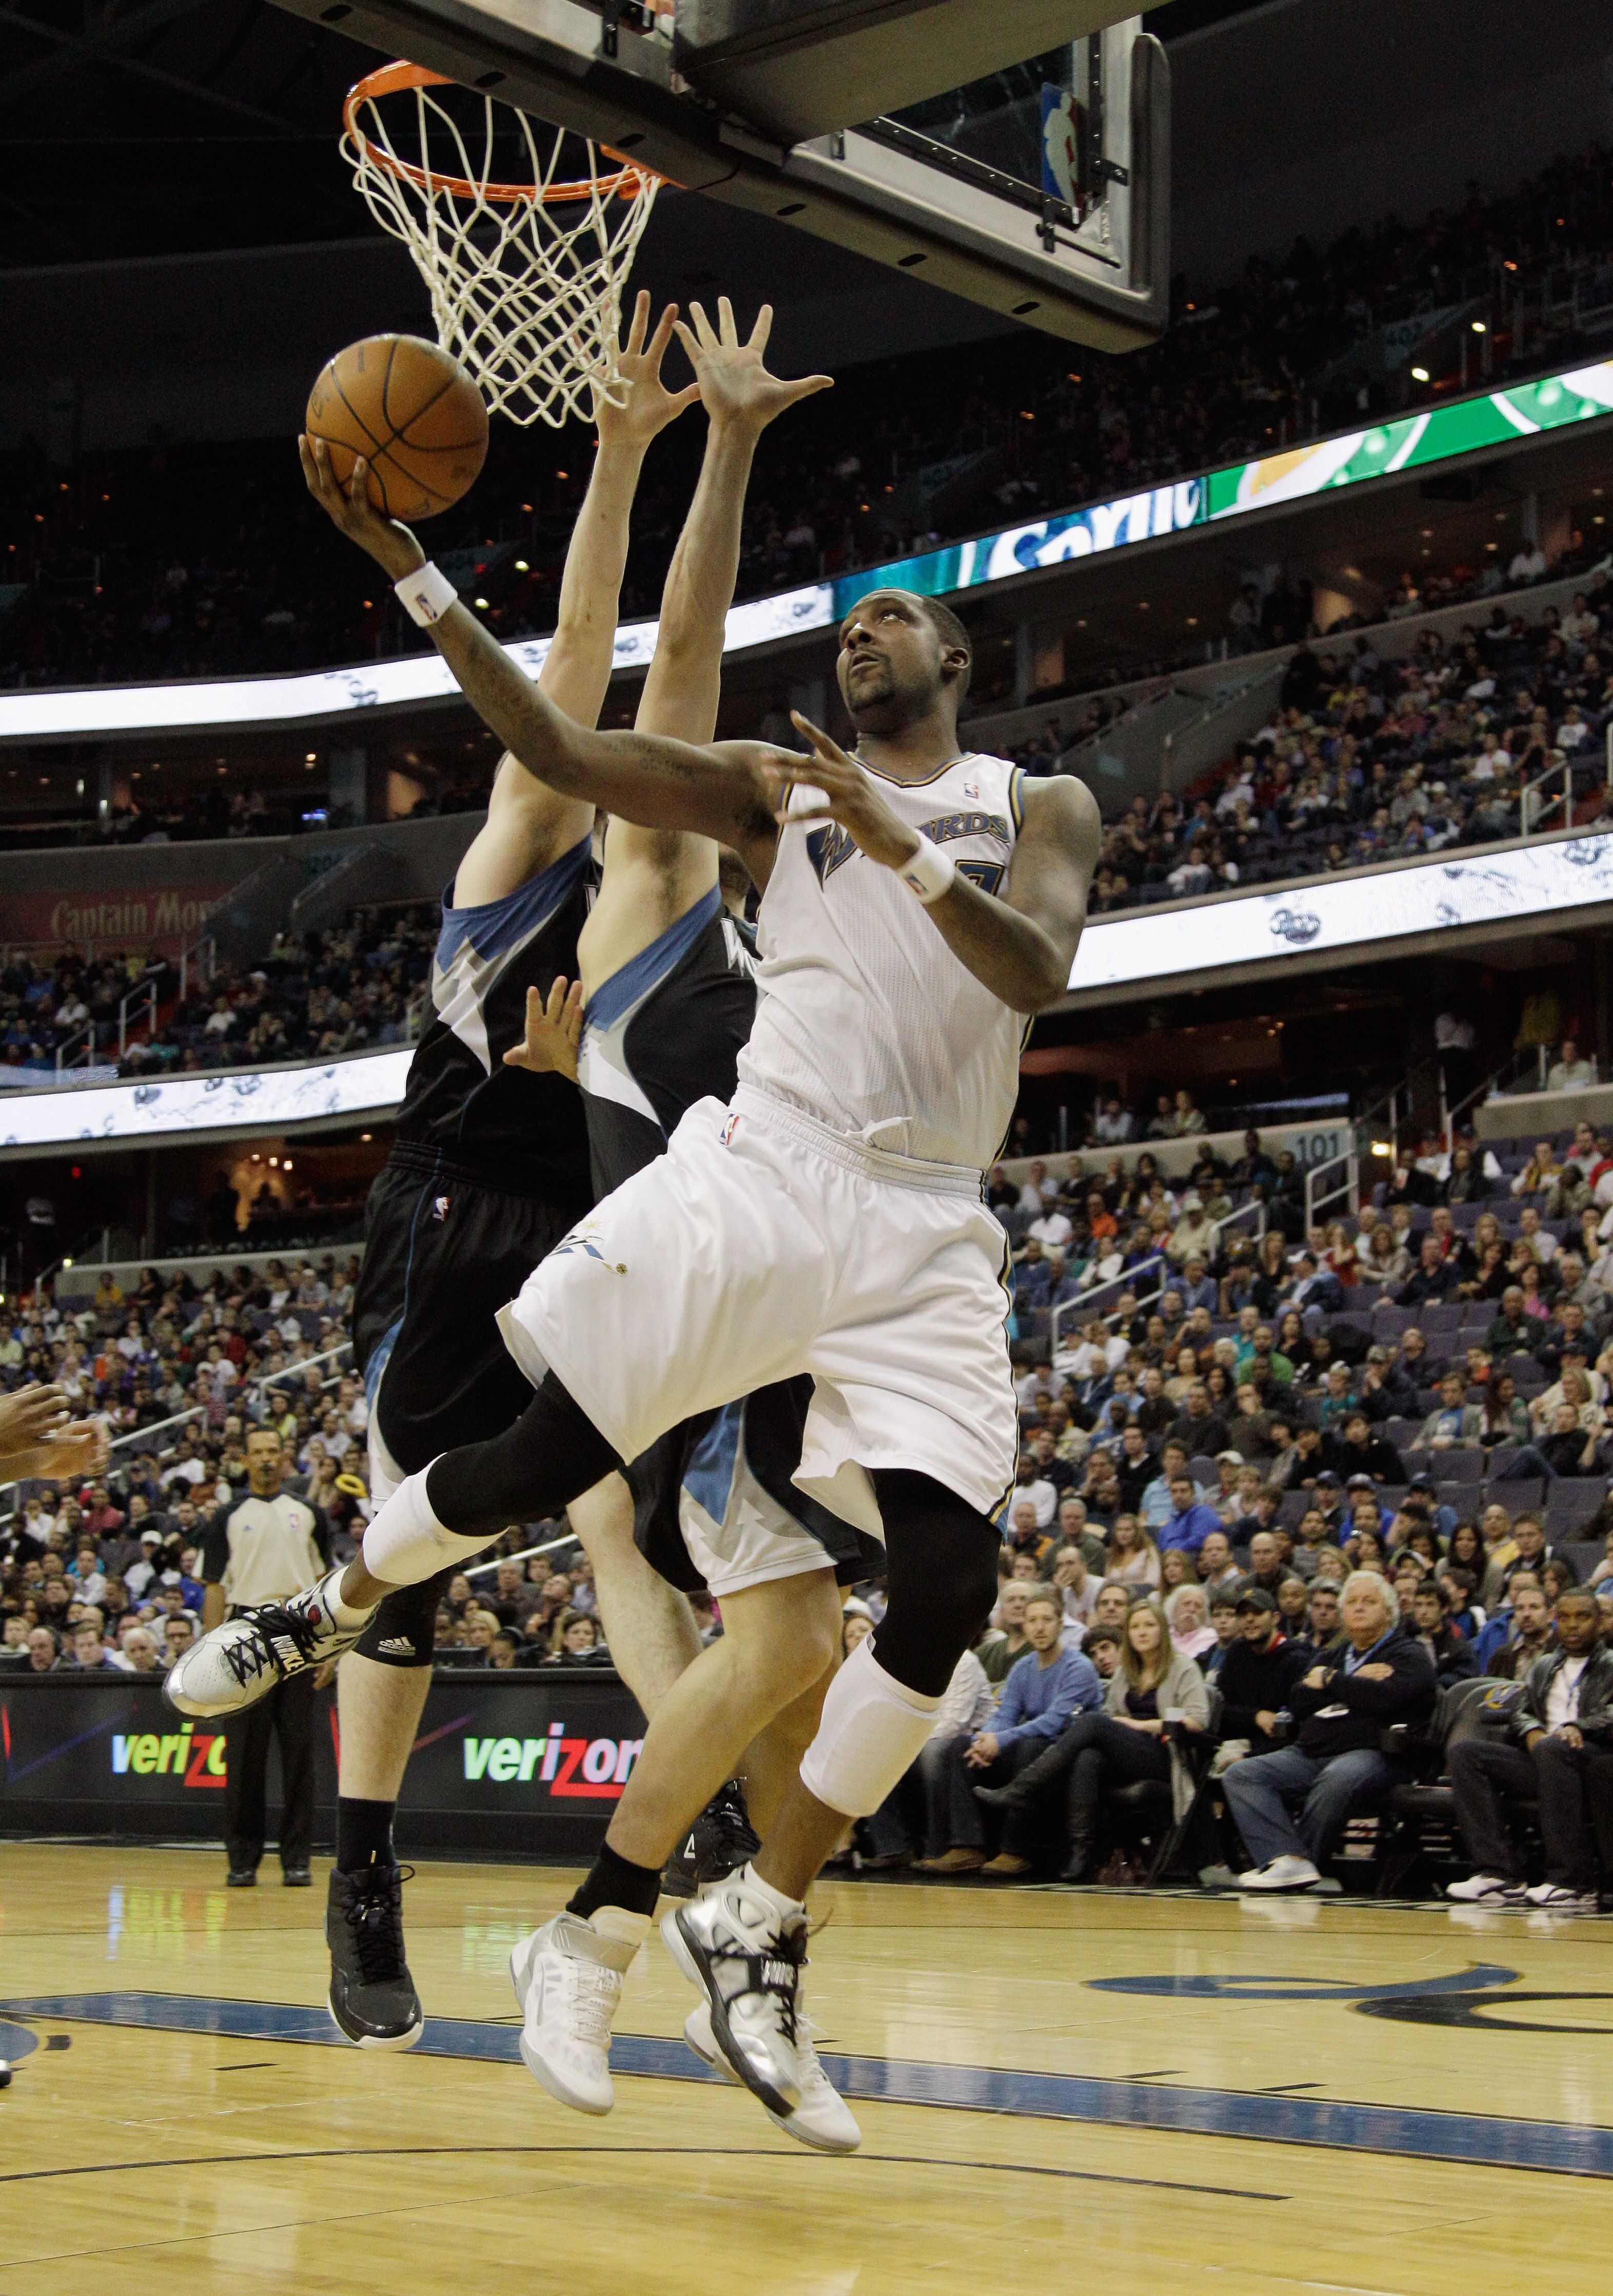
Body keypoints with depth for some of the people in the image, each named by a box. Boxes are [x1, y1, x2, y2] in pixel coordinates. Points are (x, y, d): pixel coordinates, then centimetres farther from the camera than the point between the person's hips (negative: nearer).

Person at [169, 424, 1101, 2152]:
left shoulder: (1037, 808, 14)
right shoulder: (776, 788, 14)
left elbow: (1035, 971, -6)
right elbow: (556, 748, 3)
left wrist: (905, 848, -19)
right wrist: (413, 572, -6)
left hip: (921, 1234, 1)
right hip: (754, 1175, 0)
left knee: (943, 1590, -13)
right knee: (519, 1463, -5)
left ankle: (757, 1935, 2)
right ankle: (334, 1606, 29)